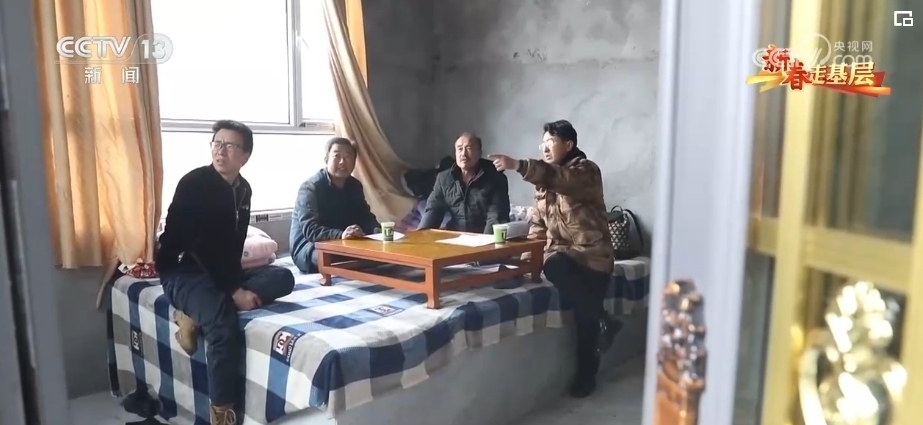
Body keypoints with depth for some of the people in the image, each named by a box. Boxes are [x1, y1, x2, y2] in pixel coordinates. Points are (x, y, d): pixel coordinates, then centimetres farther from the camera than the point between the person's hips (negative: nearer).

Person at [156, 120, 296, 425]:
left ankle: (197, 315, -19)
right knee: (224, 324, -34)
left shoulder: (243, 189, 7)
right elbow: (199, 246, -22)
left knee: (283, 277, -14)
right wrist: (234, 290, -26)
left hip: (222, 269, 8)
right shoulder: (194, 183, -15)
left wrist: (236, 281, -5)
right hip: (183, 271, -7)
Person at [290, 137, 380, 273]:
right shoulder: (310, 188, -18)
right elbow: (311, 231, -30)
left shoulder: (354, 185, 6)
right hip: (308, 248, -7)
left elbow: (365, 216, 6)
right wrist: (340, 235, -49)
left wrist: (376, 230, -20)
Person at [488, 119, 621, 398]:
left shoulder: (586, 171, -9)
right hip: (560, 251, 4)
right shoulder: (545, 178, 13)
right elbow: (538, 220, 19)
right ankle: (602, 322, -17)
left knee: (584, 314, -13)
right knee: (554, 267, -32)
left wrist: (518, 165, -44)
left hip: (592, 253, -4)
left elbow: (562, 180, -32)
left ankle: (586, 374, 10)